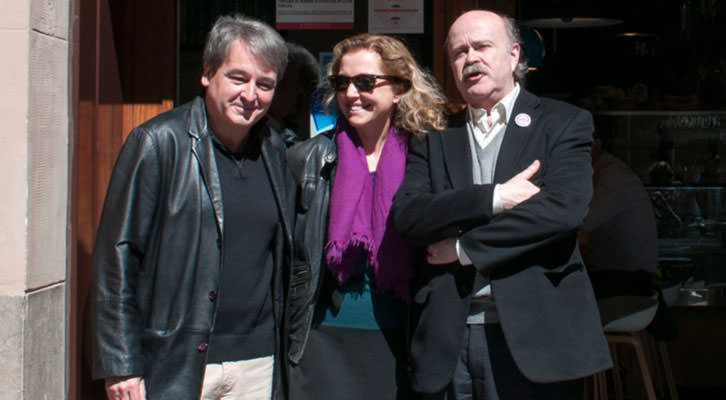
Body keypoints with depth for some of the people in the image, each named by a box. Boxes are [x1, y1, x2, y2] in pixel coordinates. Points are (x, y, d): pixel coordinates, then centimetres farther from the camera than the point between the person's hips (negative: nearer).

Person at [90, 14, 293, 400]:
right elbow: (116, 257, -7)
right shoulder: (157, 143, -7)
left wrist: (285, 350, 12)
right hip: (174, 366, -4)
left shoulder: (274, 150, 9)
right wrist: (120, 364, -11)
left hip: (258, 367, 4)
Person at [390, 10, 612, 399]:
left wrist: (464, 247, -8)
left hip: (533, 334, -2)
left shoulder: (564, 123, 4)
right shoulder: (434, 138, 12)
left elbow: (564, 208, -11)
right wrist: (493, 197, -14)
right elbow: (406, 214, -1)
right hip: (448, 338, 2)